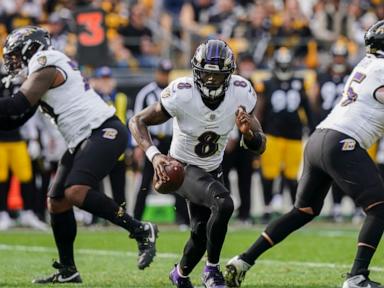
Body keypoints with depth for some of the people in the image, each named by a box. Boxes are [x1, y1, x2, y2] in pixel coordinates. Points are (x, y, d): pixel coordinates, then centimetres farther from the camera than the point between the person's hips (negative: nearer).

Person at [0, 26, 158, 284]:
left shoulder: (45, 67, -9)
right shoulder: (50, 67, 20)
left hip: (103, 133, -10)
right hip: (84, 140, 10)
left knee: (76, 192, -27)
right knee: (57, 201, 10)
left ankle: (140, 231, -20)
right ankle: (67, 270, 18)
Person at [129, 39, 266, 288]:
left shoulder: (241, 94, -19)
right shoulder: (182, 94, -28)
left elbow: (260, 147, -12)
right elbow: (138, 121, -20)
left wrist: (248, 132, -35)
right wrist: (154, 155, -35)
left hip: (213, 169, 5)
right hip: (182, 167, -5)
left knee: (201, 233, 14)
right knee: (223, 204, -30)